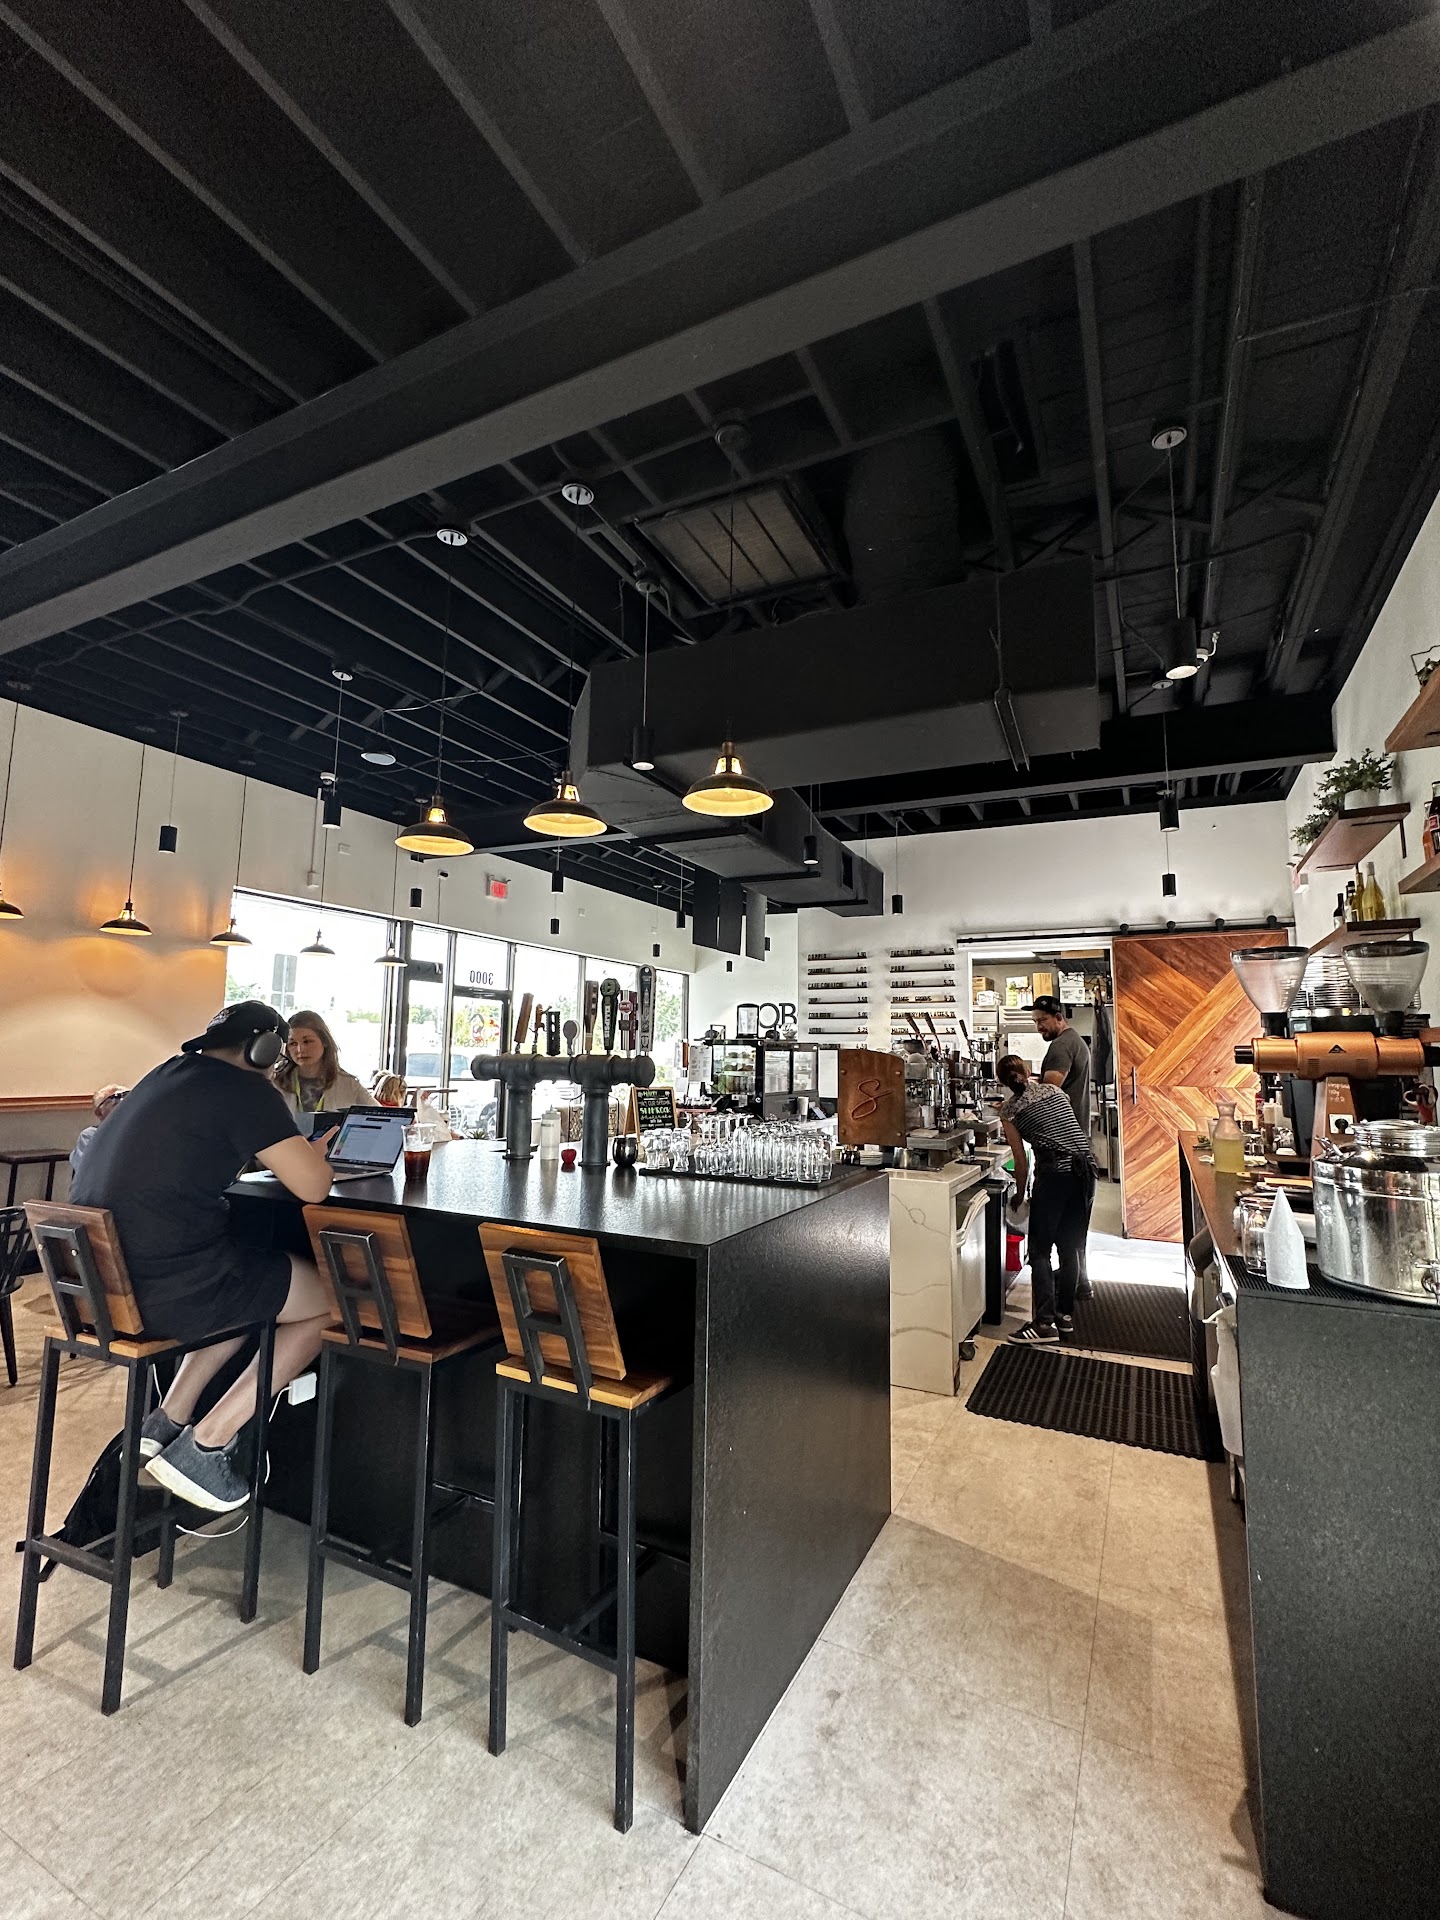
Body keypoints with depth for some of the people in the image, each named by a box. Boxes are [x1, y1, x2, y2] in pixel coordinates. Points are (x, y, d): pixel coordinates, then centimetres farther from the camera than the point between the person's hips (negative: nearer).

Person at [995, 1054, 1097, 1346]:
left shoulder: (1010, 1110, 5)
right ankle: (1066, 1313, 25)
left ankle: (1045, 1324, -3)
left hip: (1054, 1173, -6)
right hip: (1086, 1168, 6)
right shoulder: (1053, 1090, 17)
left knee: (1040, 1251, 2)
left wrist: (1019, 1195, 18)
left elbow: (1022, 1161, 6)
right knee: (1071, 1247, 16)